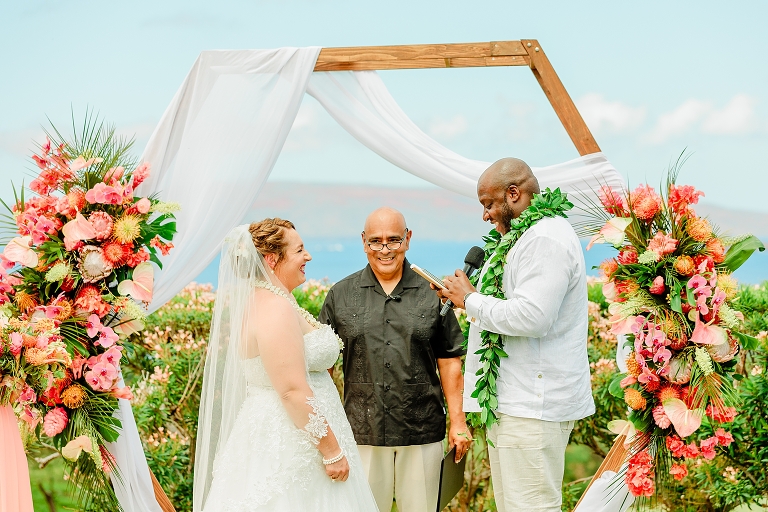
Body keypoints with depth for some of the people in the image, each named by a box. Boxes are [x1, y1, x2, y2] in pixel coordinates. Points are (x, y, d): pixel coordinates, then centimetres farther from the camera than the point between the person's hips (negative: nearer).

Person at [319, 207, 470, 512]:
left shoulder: (431, 294, 5)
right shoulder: (341, 295, 6)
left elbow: (449, 360, 7)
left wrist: (458, 421, 3)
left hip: (422, 431, 0)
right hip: (362, 432, 0)